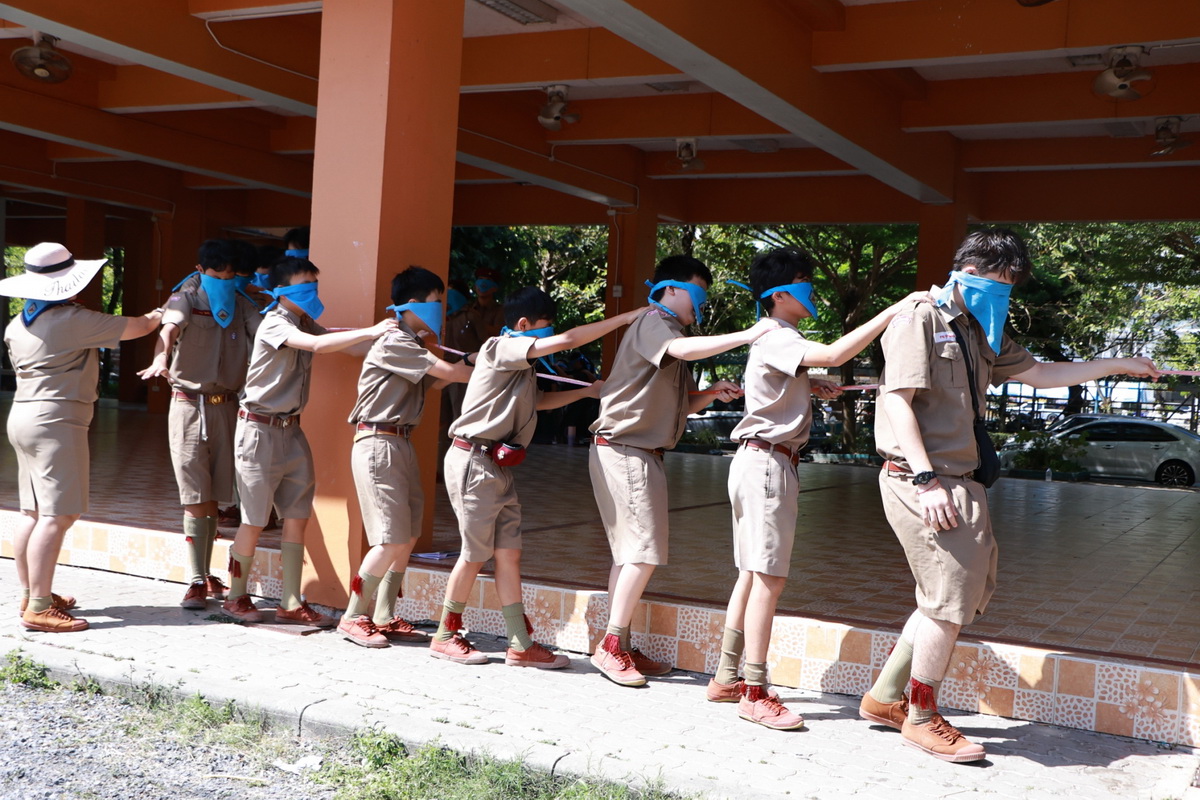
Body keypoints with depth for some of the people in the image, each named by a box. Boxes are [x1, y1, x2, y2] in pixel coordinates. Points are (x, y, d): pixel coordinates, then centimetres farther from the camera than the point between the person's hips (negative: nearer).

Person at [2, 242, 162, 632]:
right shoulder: (74, 321, -14)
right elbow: (138, 327, -7)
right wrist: (160, 314, 13)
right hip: (56, 422, -9)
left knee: (33, 512, 13)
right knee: (57, 515, -9)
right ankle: (39, 607, -10)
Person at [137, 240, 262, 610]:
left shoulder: (241, 305, 9)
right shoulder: (186, 299, -3)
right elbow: (170, 326, -24)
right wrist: (161, 358, -45)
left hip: (226, 406, 4)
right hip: (190, 404, -4)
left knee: (213, 498, 9)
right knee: (197, 498, -6)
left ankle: (206, 574, 22)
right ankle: (196, 582, -1)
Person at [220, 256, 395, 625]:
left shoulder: (306, 324, 11)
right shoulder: (274, 323, -15)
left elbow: (345, 346, 2)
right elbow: (318, 345, -31)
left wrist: (384, 338, -12)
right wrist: (371, 331, -34)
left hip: (291, 429, 8)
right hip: (260, 429, -8)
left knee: (297, 517, 5)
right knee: (255, 520, 1)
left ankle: (291, 604, 11)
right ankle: (236, 597, 18)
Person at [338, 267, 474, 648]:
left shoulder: (411, 345, 17)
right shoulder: (393, 344, -15)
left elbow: (434, 382, 16)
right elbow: (447, 372, -19)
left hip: (400, 444, 10)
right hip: (378, 444, -10)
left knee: (408, 535, 8)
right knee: (392, 539, -10)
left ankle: (385, 617, 16)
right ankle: (353, 617, 2)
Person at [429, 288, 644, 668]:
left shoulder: (520, 364, 18)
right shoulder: (501, 347, -12)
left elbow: (539, 401, 33)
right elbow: (566, 340, -20)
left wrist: (589, 390, 26)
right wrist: (627, 318, -17)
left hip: (499, 466, 9)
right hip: (474, 462, -9)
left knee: (509, 553, 5)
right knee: (476, 552, -1)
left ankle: (521, 644, 7)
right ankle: (445, 637, 13)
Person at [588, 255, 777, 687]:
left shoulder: (671, 331, 23)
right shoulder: (653, 322, -8)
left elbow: (682, 406, 20)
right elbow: (683, 350, -32)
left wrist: (712, 393, 2)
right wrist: (748, 334, -32)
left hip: (640, 453, 10)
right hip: (625, 449, -10)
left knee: (631, 553, 10)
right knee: (644, 551, -11)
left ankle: (619, 647, 15)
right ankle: (612, 646, -5)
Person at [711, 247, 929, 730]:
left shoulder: (780, 340, 19)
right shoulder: (775, 339, -13)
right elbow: (834, 354, -31)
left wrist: (811, 388, 15)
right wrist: (893, 311, -29)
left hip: (766, 462, 10)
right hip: (767, 462, -10)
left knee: (752, 575, 12)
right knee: (769, 577, -10)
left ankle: (726, 679, 18)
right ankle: (755, 695, -7)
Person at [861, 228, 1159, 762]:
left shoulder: (978, 335, 20)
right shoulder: (918, 321, -8)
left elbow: (1040, 373, 26)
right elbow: (899, 400, -16)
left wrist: (1118, 365, 23)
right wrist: (925, 478, -23)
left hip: (962, 481, 10)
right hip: (923, 481, -10)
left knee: (961, 593, 13)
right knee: (951, 595, -5)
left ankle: (884, 698, 22)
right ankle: (921, 719, 10)